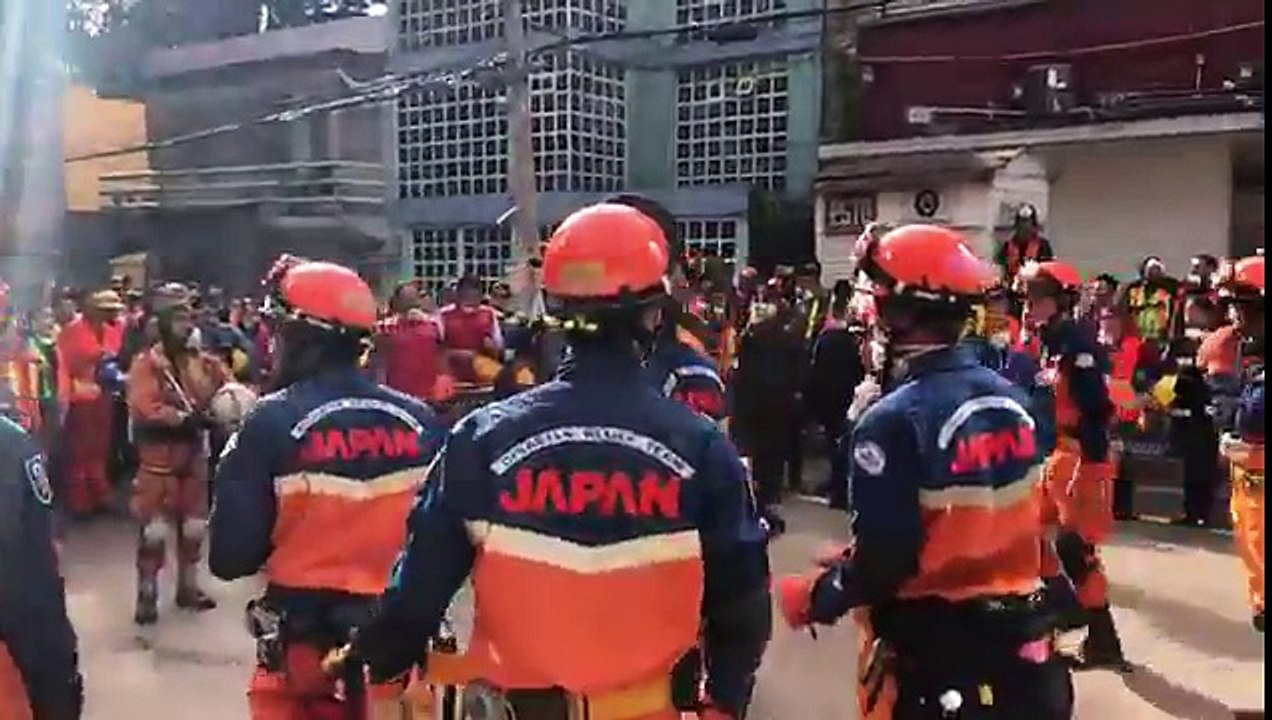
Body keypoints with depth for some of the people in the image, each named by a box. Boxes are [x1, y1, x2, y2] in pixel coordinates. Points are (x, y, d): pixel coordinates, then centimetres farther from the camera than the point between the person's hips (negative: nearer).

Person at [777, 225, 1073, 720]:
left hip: (933, 657, -7)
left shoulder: (895, 419, -22)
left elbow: (885, 561, -21)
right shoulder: (1010, 398, 1)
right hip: (1018, 639, 7)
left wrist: (813, 597, -2)